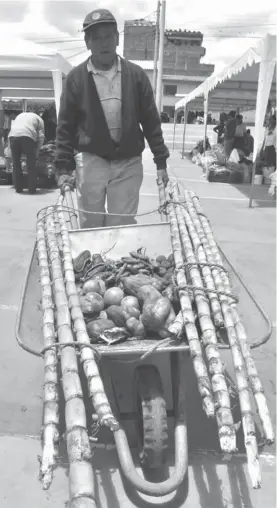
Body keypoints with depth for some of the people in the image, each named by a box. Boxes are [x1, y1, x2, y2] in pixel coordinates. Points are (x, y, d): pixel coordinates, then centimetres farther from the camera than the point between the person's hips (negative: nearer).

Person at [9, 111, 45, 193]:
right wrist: (35, 150, 23)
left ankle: (18, 188, 16)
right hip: (27, 135, -3)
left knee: (16, 163, 14)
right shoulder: (38, 118, 27)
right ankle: (32, 189, 6)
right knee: (31, 165, 6)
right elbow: (41, 137, 14)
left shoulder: (19, 115, 38)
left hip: (13, 135, 3)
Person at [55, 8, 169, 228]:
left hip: (128, 162, 1)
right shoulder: (76, 78, 0)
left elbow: (151, 121, 5)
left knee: (123, 226, 1)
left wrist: (161, 162, 2)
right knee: (90, 226, 5)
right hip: (91, 160, 0)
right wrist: (64, 167, -5)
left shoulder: (136, 75, 2)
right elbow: (66, 126, 2)